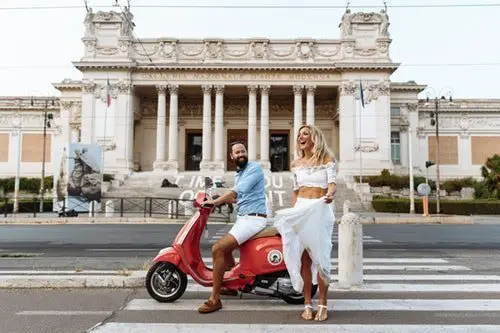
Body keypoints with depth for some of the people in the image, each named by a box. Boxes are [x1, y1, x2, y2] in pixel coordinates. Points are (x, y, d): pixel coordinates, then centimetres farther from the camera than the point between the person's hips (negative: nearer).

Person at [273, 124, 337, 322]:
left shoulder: (327, 159, 4)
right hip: (300, 209, 3)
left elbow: (332, 182, -10)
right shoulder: (296, 164, 15)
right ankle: (307, 304, 7)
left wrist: (330, 194, -32)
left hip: (321, 210, -3)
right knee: (303, 259, 0)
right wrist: (292, 213, 11)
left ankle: (322, 305, 2)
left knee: (320, 257, -7)